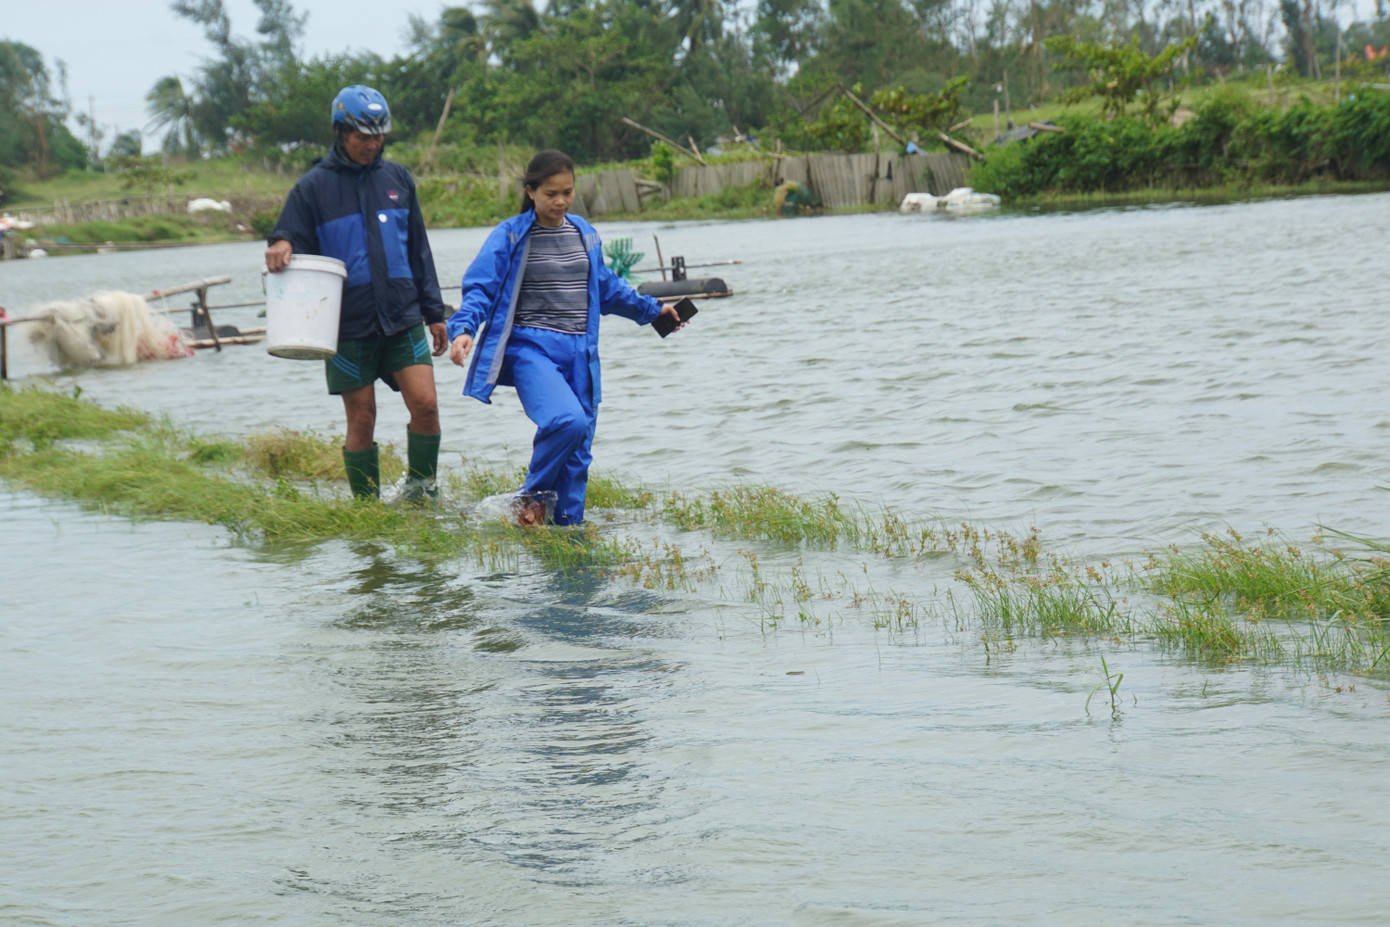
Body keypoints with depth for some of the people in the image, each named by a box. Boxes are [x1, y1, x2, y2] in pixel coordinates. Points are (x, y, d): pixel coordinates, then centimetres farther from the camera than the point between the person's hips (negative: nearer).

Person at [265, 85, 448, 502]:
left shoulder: (397, 179, 12)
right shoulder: (314, 186, 2)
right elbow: (292, 240, 2)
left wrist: (434, 313, 17)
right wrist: (281, 249, -24)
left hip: (402, 318, 2)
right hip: (349, 323, -2)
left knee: (425, 404, -10)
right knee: (361, 420, 1)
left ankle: (420, 491, 7)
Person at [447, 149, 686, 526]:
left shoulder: (584, 234, 14)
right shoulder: (510, 236, -3)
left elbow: (606, 287, 29)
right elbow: (480, 289, -8)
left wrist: (651, 309, 34)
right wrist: (463, 329, -26)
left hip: (578, 352, 6)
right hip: (530, 347, -6)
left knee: (578, 452, 4)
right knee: (567, 420, -28)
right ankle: (531, 495, -5)